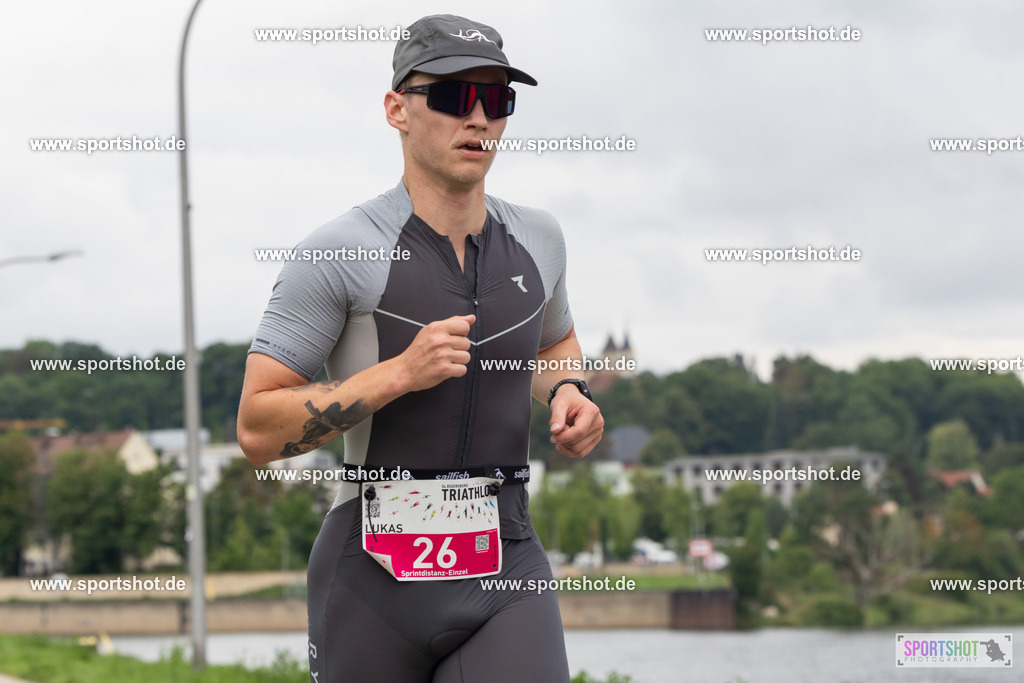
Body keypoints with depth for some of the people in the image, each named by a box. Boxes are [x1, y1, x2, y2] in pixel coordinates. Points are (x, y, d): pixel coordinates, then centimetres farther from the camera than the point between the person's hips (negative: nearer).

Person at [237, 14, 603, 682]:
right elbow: (258, 431, -9)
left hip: (505, 575, 3)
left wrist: (570, 394, 8)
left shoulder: (536, 237, 10)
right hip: (376, 576, -3)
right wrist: (401, 372, -19)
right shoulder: (342, 253, -7)